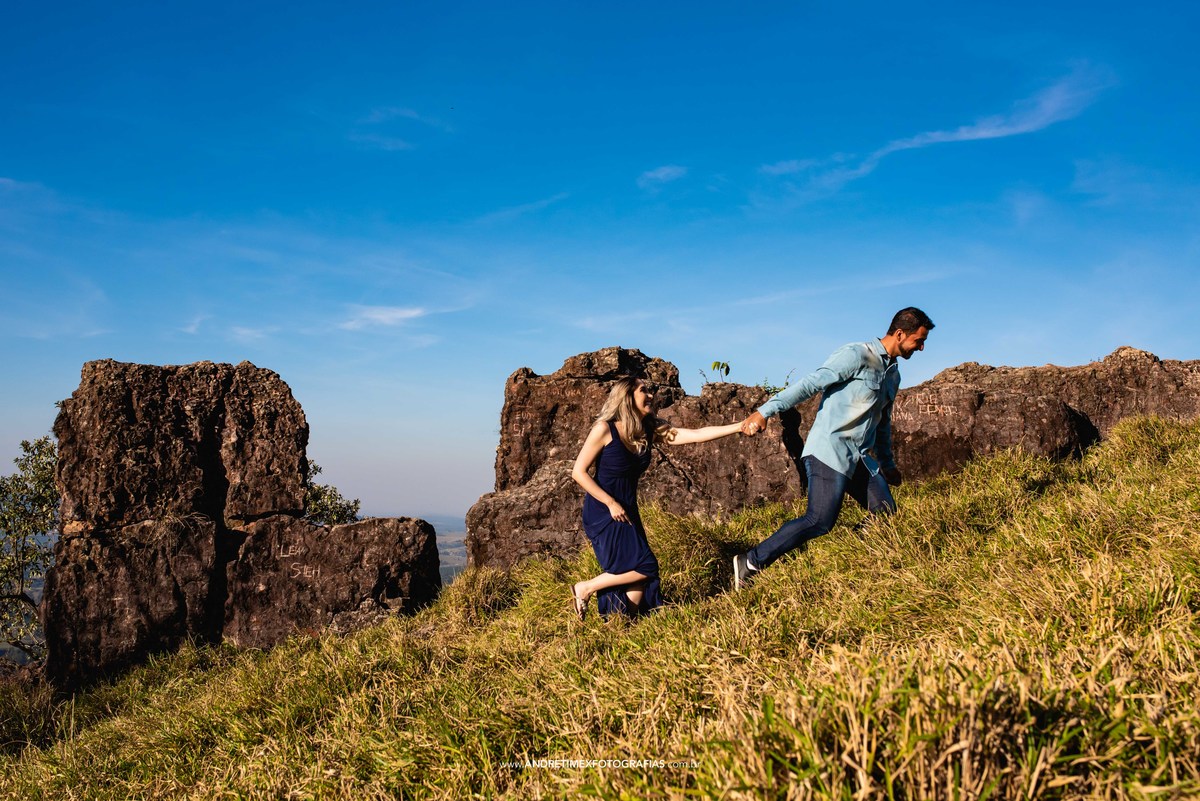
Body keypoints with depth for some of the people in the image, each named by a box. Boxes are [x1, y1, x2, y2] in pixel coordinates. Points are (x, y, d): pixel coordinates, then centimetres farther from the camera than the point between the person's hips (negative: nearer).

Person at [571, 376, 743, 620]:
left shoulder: (652, 431, 1)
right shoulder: (605, 429, -15)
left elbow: (697, 435, -6)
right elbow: (579, 472, -13)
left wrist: (740, 426, -14)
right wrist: (611, 504, -16)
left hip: (627, 512, 7)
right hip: (603, 512, -7)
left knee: (637, 576, 3)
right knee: (644, 567, -13)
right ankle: (585, 588, 2)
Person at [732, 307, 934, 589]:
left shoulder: (893, 374, 20)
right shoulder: (856, 355, -8)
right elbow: (810, 383, -16)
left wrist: (887, 464, 38)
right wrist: (765, 411, -22)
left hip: (861, 459, 9)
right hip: (829, 451, -9)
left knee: (886, 514, -2)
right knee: (819, 522, -17)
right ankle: (750, 564, -9)